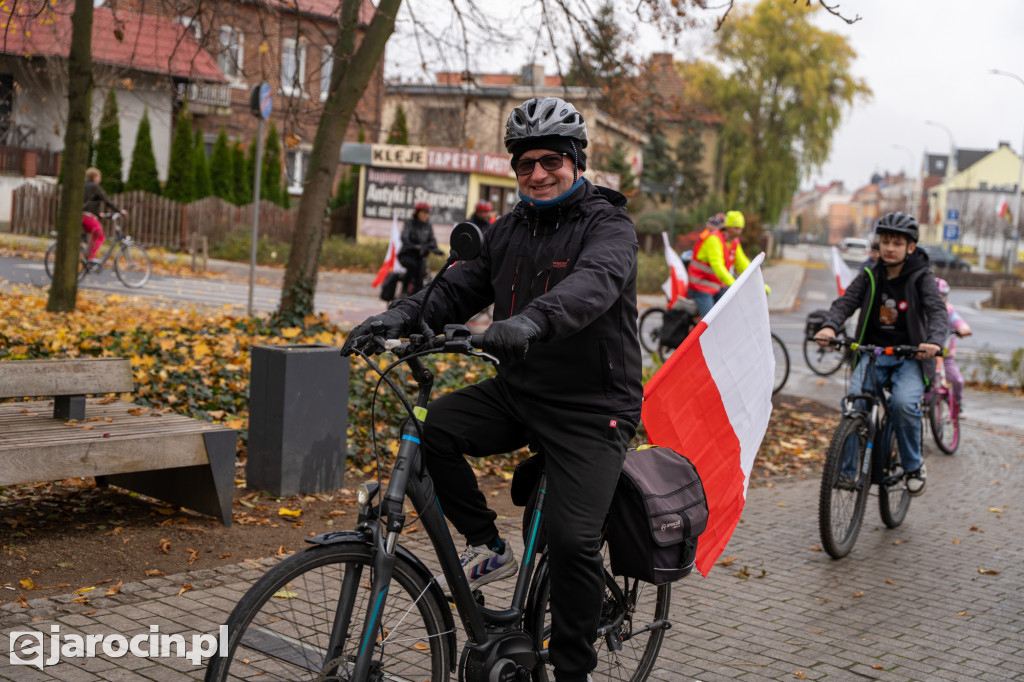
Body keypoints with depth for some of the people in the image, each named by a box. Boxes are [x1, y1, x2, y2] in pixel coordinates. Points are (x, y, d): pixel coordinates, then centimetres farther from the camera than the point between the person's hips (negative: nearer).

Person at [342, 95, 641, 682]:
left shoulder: (609, 226, -9)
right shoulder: (510, 229, 12)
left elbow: (595, 282, -31)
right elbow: (462, 287, 5)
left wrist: (532, 319, -51)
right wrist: (400, 315, -15)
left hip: (591, 409, -6)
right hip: (517, 392, 6)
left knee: (572, 538, -17)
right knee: (435, 429, -20)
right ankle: (489, 547, 0)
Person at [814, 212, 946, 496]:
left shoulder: (921, 278, -1)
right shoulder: (870, 275, 6)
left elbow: (937, 311, -14)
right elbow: (845, 302, -5)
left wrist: (934, 341, -37)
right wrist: (829, 326, -28)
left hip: (909, 357, -2)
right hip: (872, 353, 2)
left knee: (904, 402, -29)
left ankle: (914, 466, -3)